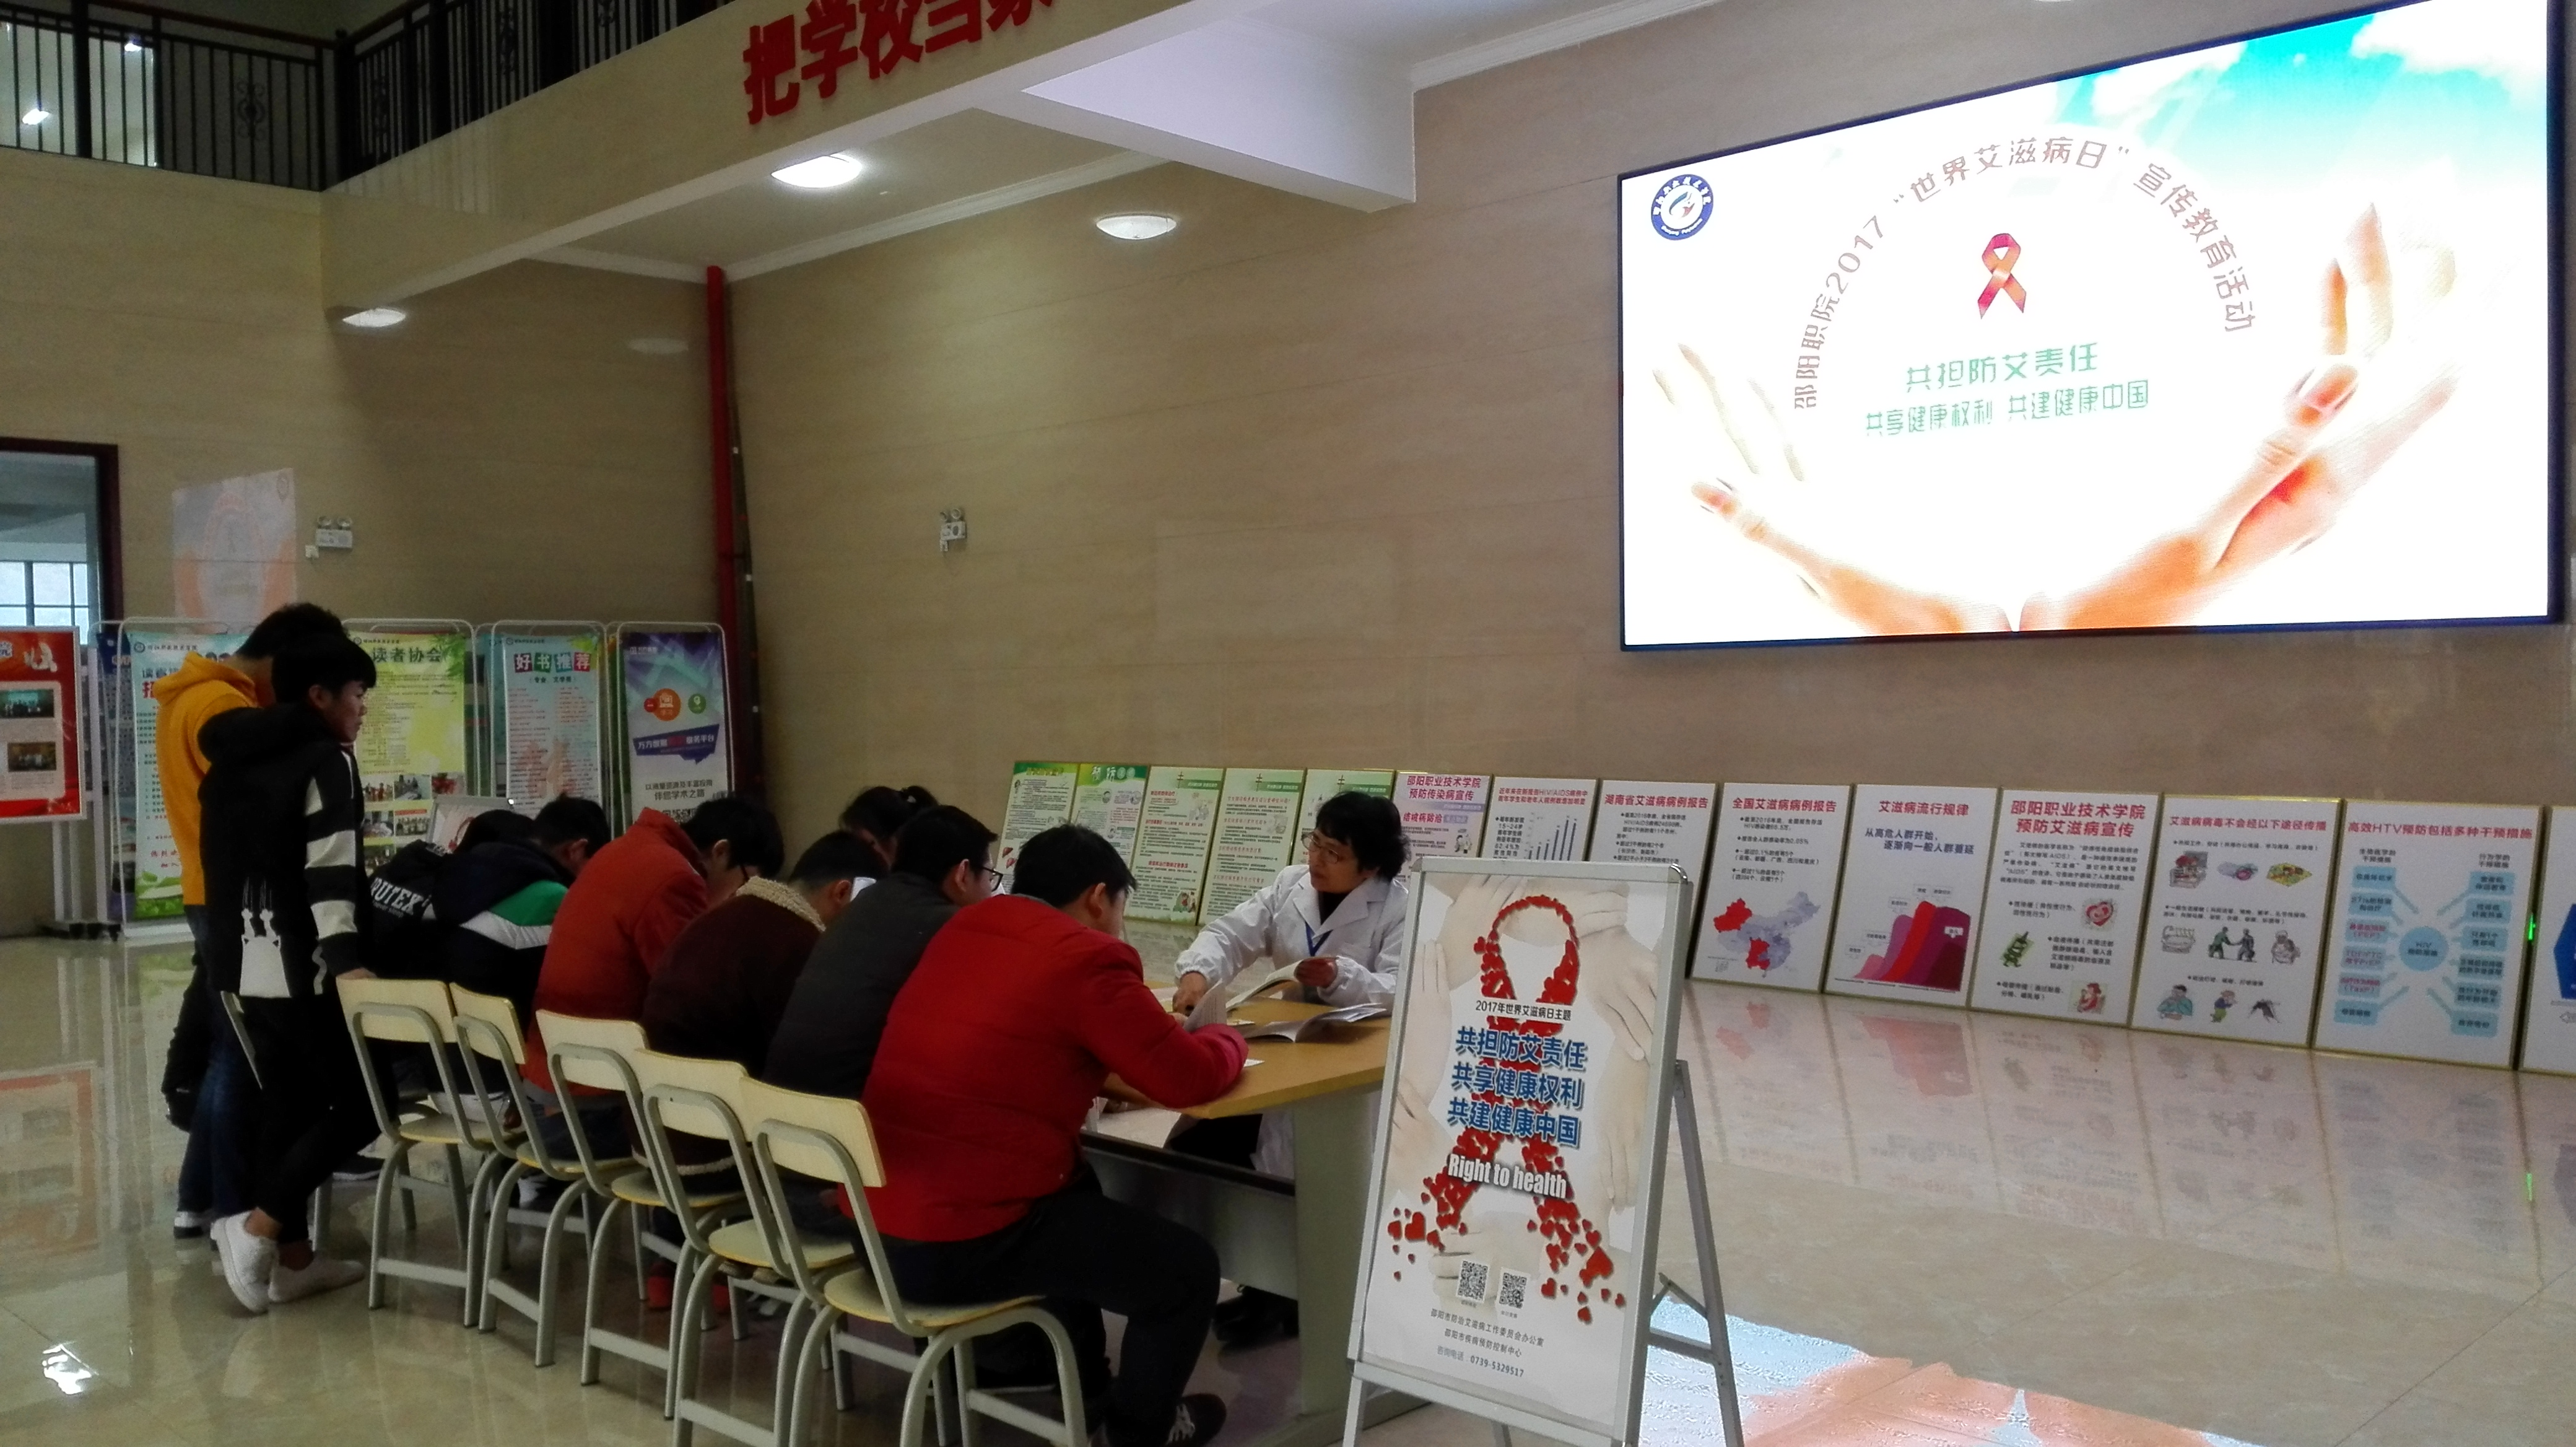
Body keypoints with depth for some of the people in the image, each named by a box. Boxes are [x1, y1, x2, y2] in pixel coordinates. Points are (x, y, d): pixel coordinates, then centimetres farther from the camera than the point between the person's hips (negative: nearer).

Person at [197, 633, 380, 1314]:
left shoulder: (240, 761, 15)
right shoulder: (326, 761, -11)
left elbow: (226, 859, 20)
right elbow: (329, 871, -20)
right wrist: (346, 959, -24)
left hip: (250, 961, 9)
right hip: (304, 965, -9)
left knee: (286, 1107, 12)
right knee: (361, 1104, -2)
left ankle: (291, 1257, 15)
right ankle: (254, 1227, -6)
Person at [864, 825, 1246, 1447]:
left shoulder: (967, 927, 11)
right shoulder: (1088, 959, -12)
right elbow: (1191, 1077, -9)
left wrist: (1098, 1064, 21)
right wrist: (1226, 1037, 12)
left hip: (876, 1218, 9)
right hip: (965, 1244, -9)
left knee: (1078, 1190, 34)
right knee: (1189, 1268, 6)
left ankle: (1084, 1375, 46)